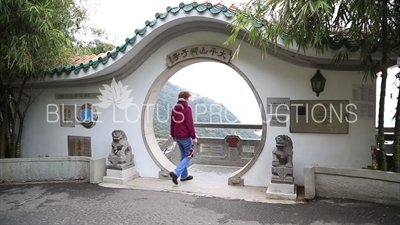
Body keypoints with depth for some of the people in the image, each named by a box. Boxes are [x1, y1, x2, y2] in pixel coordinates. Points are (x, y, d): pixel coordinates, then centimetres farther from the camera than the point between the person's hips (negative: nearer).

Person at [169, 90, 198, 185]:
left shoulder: (174, 108, 9)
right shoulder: (187, 108, -12)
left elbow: (172, 123, 14)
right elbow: (190, 124, -16)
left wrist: (173, 135, 22)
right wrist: (194, 137, -11)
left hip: (177, 136, 8)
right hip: (186, 136, -7)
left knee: (183, 155, 18)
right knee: (188, 156, 2)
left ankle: (184, 175, 24)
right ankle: (176, 173, -13)